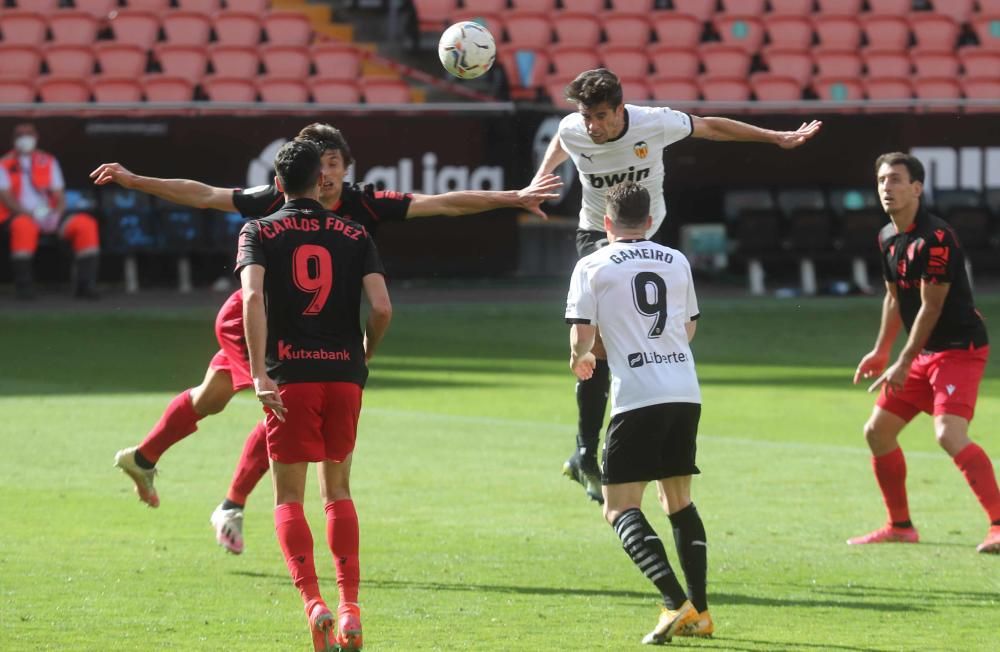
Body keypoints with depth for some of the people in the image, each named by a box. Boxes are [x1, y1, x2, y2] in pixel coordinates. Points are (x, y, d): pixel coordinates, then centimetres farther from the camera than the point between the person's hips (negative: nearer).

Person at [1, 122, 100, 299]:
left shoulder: (48, 162, 18)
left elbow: (60, 197, 13)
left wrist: (56, 213, -11)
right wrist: (30, 214, -20)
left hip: (49, 217, 4)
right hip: (19, 216, -4)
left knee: (86, 224, -21)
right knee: (24, 225, -41)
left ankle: (84, 284, -23)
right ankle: (24, 286, -34)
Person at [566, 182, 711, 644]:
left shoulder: (593, 266, 1)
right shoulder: (677, 262, 14)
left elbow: (582, 338, -3)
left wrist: (581, 359, 20)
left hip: (637, 398, -5)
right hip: (686, 393, 5)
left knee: (620, 508, -1)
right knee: (678, 500, 19)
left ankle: (676, 604, -19)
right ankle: (699, 612, 15)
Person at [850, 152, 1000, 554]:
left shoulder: (935, 238, -20)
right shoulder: (888, 238, 8)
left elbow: (931, 307, -19)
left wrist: (904, 364, -16)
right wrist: (881, 352, 20)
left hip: (959, 348, -10)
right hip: (924, 353, 10)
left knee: (949, 434, -27)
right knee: (878, 430, 11)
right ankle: (900, 527, 23)